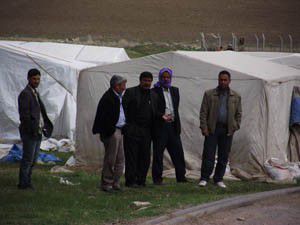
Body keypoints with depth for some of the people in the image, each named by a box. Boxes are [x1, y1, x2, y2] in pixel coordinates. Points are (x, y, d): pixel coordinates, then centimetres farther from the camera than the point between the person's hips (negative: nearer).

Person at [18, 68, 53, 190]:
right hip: (29, 133, -9)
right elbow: (24, 115, -18)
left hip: (37, 132, 9)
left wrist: (45, 126, 10)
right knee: (28, 158, -4)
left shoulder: (35, 93, 15)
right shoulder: (25, 94, -14)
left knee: (33, 159, 12)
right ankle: (23, 183, 3)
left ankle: (27, 181, 19)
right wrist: (33, 130, -20)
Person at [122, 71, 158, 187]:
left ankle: (141, 180, 11)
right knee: (131, 156, -4)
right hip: (132, 130, -4)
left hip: (146, 131, 4)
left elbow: (154, 113, 17)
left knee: (145, 157, 4)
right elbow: (123, 109, -3)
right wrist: (124, 125, -11)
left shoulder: (153, 95, 15)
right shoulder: (130, 92, 1)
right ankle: (130, 181, -1)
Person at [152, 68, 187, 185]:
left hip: (173, 126, 5)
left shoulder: (175, 91, 16)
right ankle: (157, 178, 4)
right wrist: (162, 116, -22)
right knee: (158, 153, -1)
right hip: (160, 127, -5)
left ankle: (181, 176, 9)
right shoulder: (155, 91, -2)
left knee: (178, 152, 4)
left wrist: (177, 123, 14)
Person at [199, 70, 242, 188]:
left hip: (227, 130, 2)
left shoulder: (236, 97, 10)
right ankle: (204, 178, 1)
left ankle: (219, 179, 14)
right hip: (212, 129, -2)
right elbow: (203, 112, 2)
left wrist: (235, 127, 2)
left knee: (223, 156, 5)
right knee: (208, 155, -5)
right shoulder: (209, 94, 4)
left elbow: (238, 114, 13)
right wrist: (204, 127, -6)